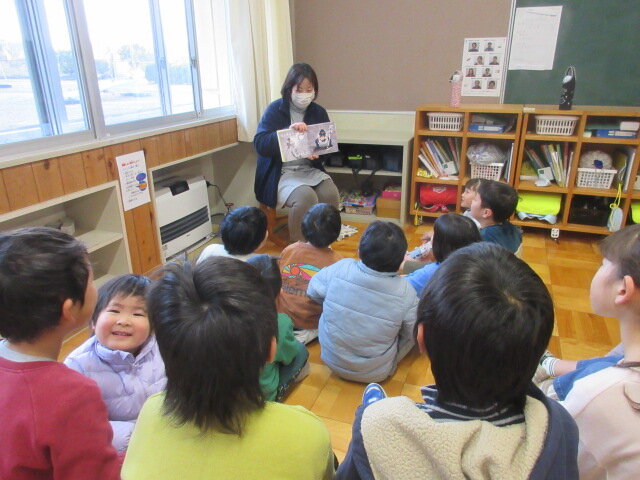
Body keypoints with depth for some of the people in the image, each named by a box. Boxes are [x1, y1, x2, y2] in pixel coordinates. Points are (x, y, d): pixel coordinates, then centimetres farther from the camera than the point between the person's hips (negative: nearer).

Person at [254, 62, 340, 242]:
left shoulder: (319, 112, 9)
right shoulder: (275, 109, -3)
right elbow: (259, 144, -12)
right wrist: (288, 131, -27)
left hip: (310, 170, 4)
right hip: (280, 174, -4)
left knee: (331, 194, -25)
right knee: (306, 196, -32)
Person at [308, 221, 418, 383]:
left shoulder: (340, 269, -22)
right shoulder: (405, 293, -25)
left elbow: (313, 291, -3)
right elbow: (415, 335, -9)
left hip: (332, 361, 2)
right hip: (376, 374, -2)